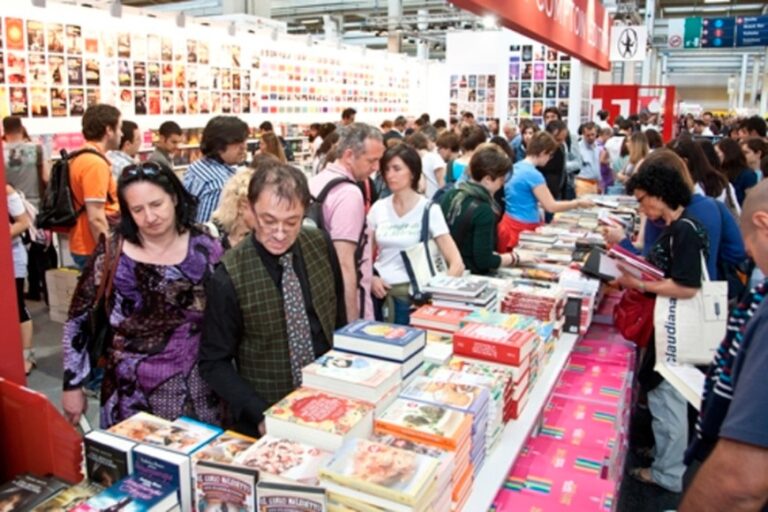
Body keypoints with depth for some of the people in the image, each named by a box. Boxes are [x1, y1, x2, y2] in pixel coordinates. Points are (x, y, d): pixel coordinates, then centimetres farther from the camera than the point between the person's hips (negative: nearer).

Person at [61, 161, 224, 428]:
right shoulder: (112, 254, -7)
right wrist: (72, 384, 2)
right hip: (134, 391, -1)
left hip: (201, 385, 1)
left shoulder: (205, 248, -4)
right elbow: (78, 320, 1)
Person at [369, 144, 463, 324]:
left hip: (409, 293, -3)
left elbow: (456, 263, -11)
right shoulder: (378, 208, 4)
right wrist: (370, 278, -8)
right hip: (378, 290, 3)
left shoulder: (429, 210, -7)